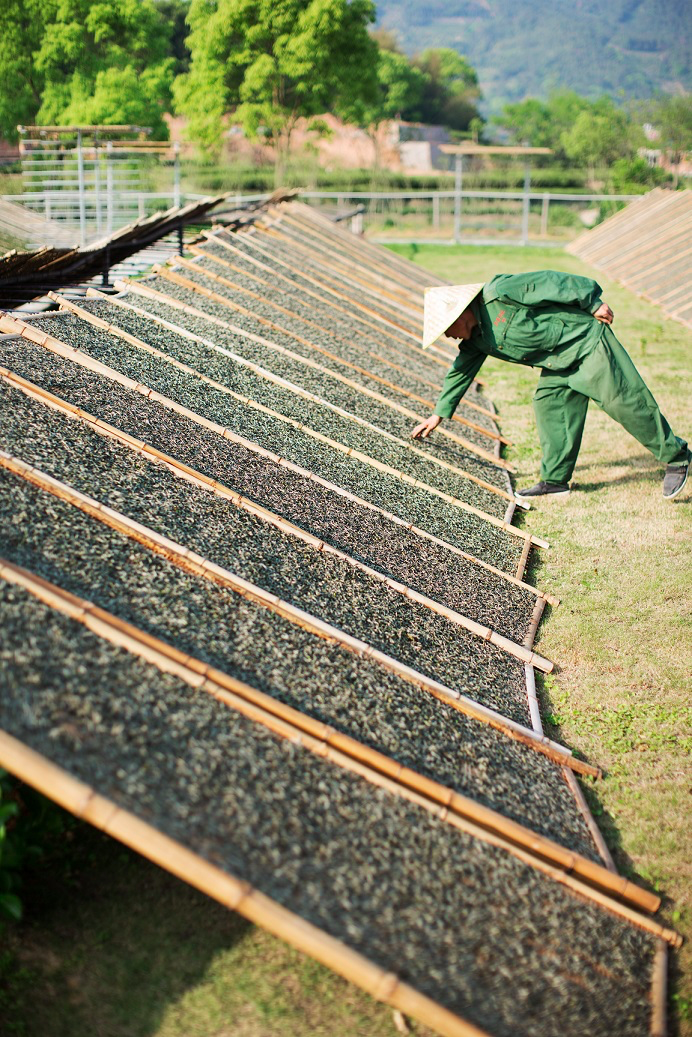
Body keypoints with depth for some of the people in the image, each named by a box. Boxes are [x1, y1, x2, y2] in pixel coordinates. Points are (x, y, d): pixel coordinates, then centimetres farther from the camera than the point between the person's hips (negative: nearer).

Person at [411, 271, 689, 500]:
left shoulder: (498, 293, -24)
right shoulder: (477, 339, 4)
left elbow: (549, 283, -22)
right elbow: (460, 371, 17)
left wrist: (593, 304, -16)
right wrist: (439, 413, 19)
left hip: (587, 339, -9)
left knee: (624, 401, -7)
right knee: (549, 404, 3)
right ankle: (555, 481, 9)